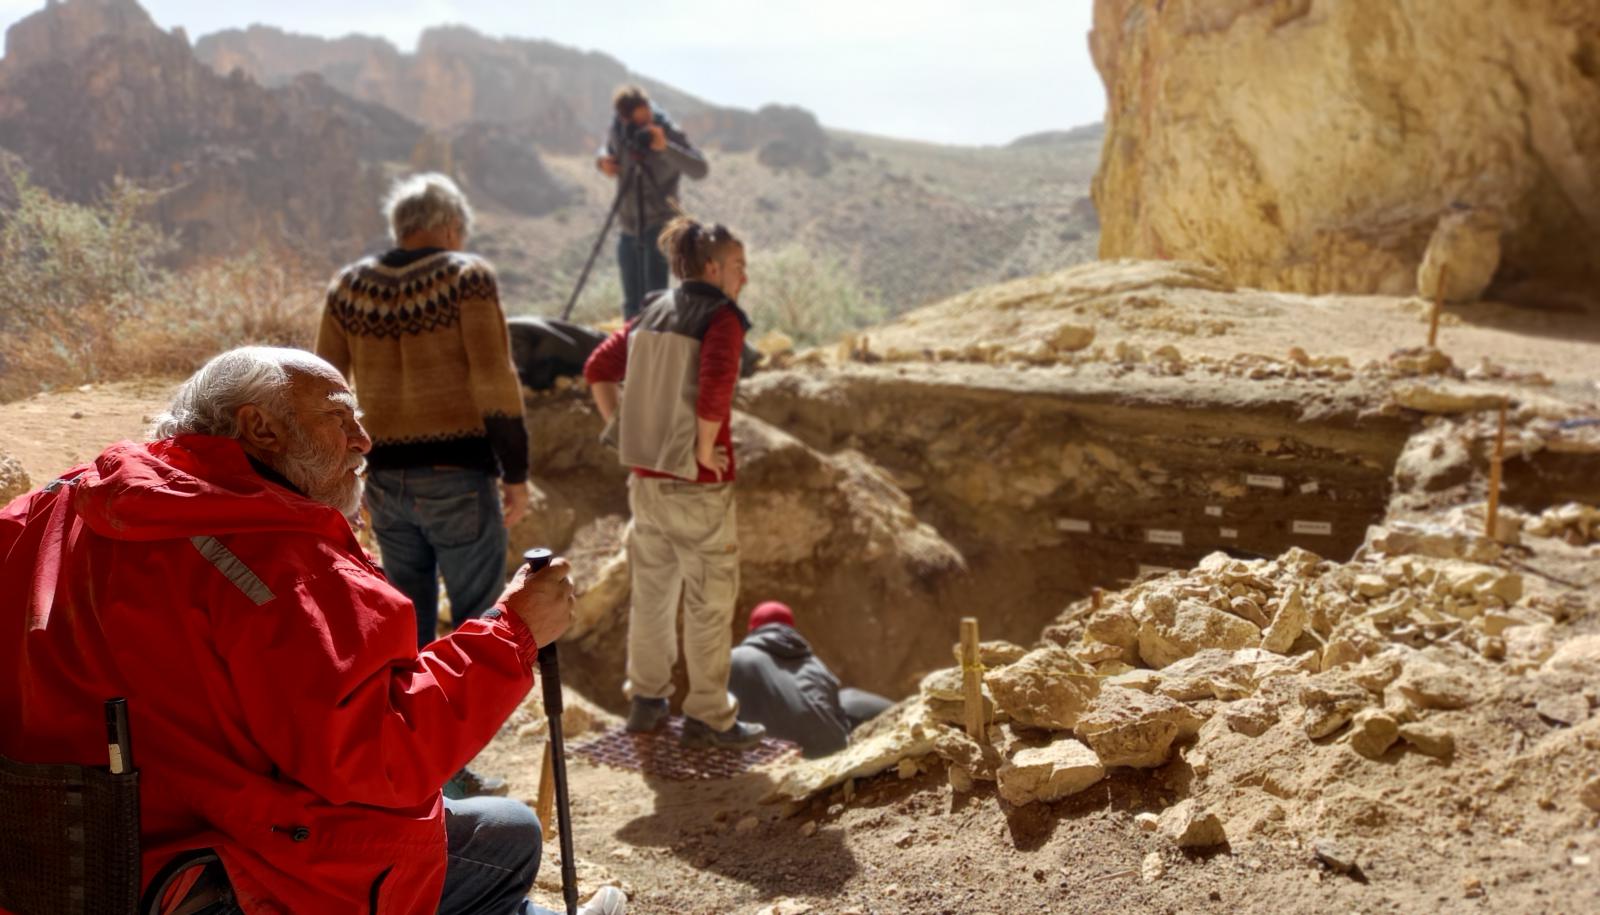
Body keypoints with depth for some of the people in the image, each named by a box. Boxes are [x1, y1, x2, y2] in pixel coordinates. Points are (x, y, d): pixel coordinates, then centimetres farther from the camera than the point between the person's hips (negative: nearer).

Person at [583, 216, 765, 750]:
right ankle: (708, 716, 16)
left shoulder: (653, 313, 9)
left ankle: (646, 700, 30)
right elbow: (715, 385, -29)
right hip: (699, 486, -7)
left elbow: (598, 370, 10)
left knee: (651, 590, 18)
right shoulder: (722, 317, -13)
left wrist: (623, 433, 11)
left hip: (646, 480, 7)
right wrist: (706, 448, -17)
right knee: (710, 600, 6)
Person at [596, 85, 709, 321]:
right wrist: (602, 161, -5)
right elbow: (607, 150, 20)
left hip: (659, 224, -5)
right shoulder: (617, 132, -1)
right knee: (631, 303, 12)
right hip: (629, 226, 5)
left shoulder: (669, 132, -13)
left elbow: (700, 170, -23)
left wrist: (664, 147, -36)